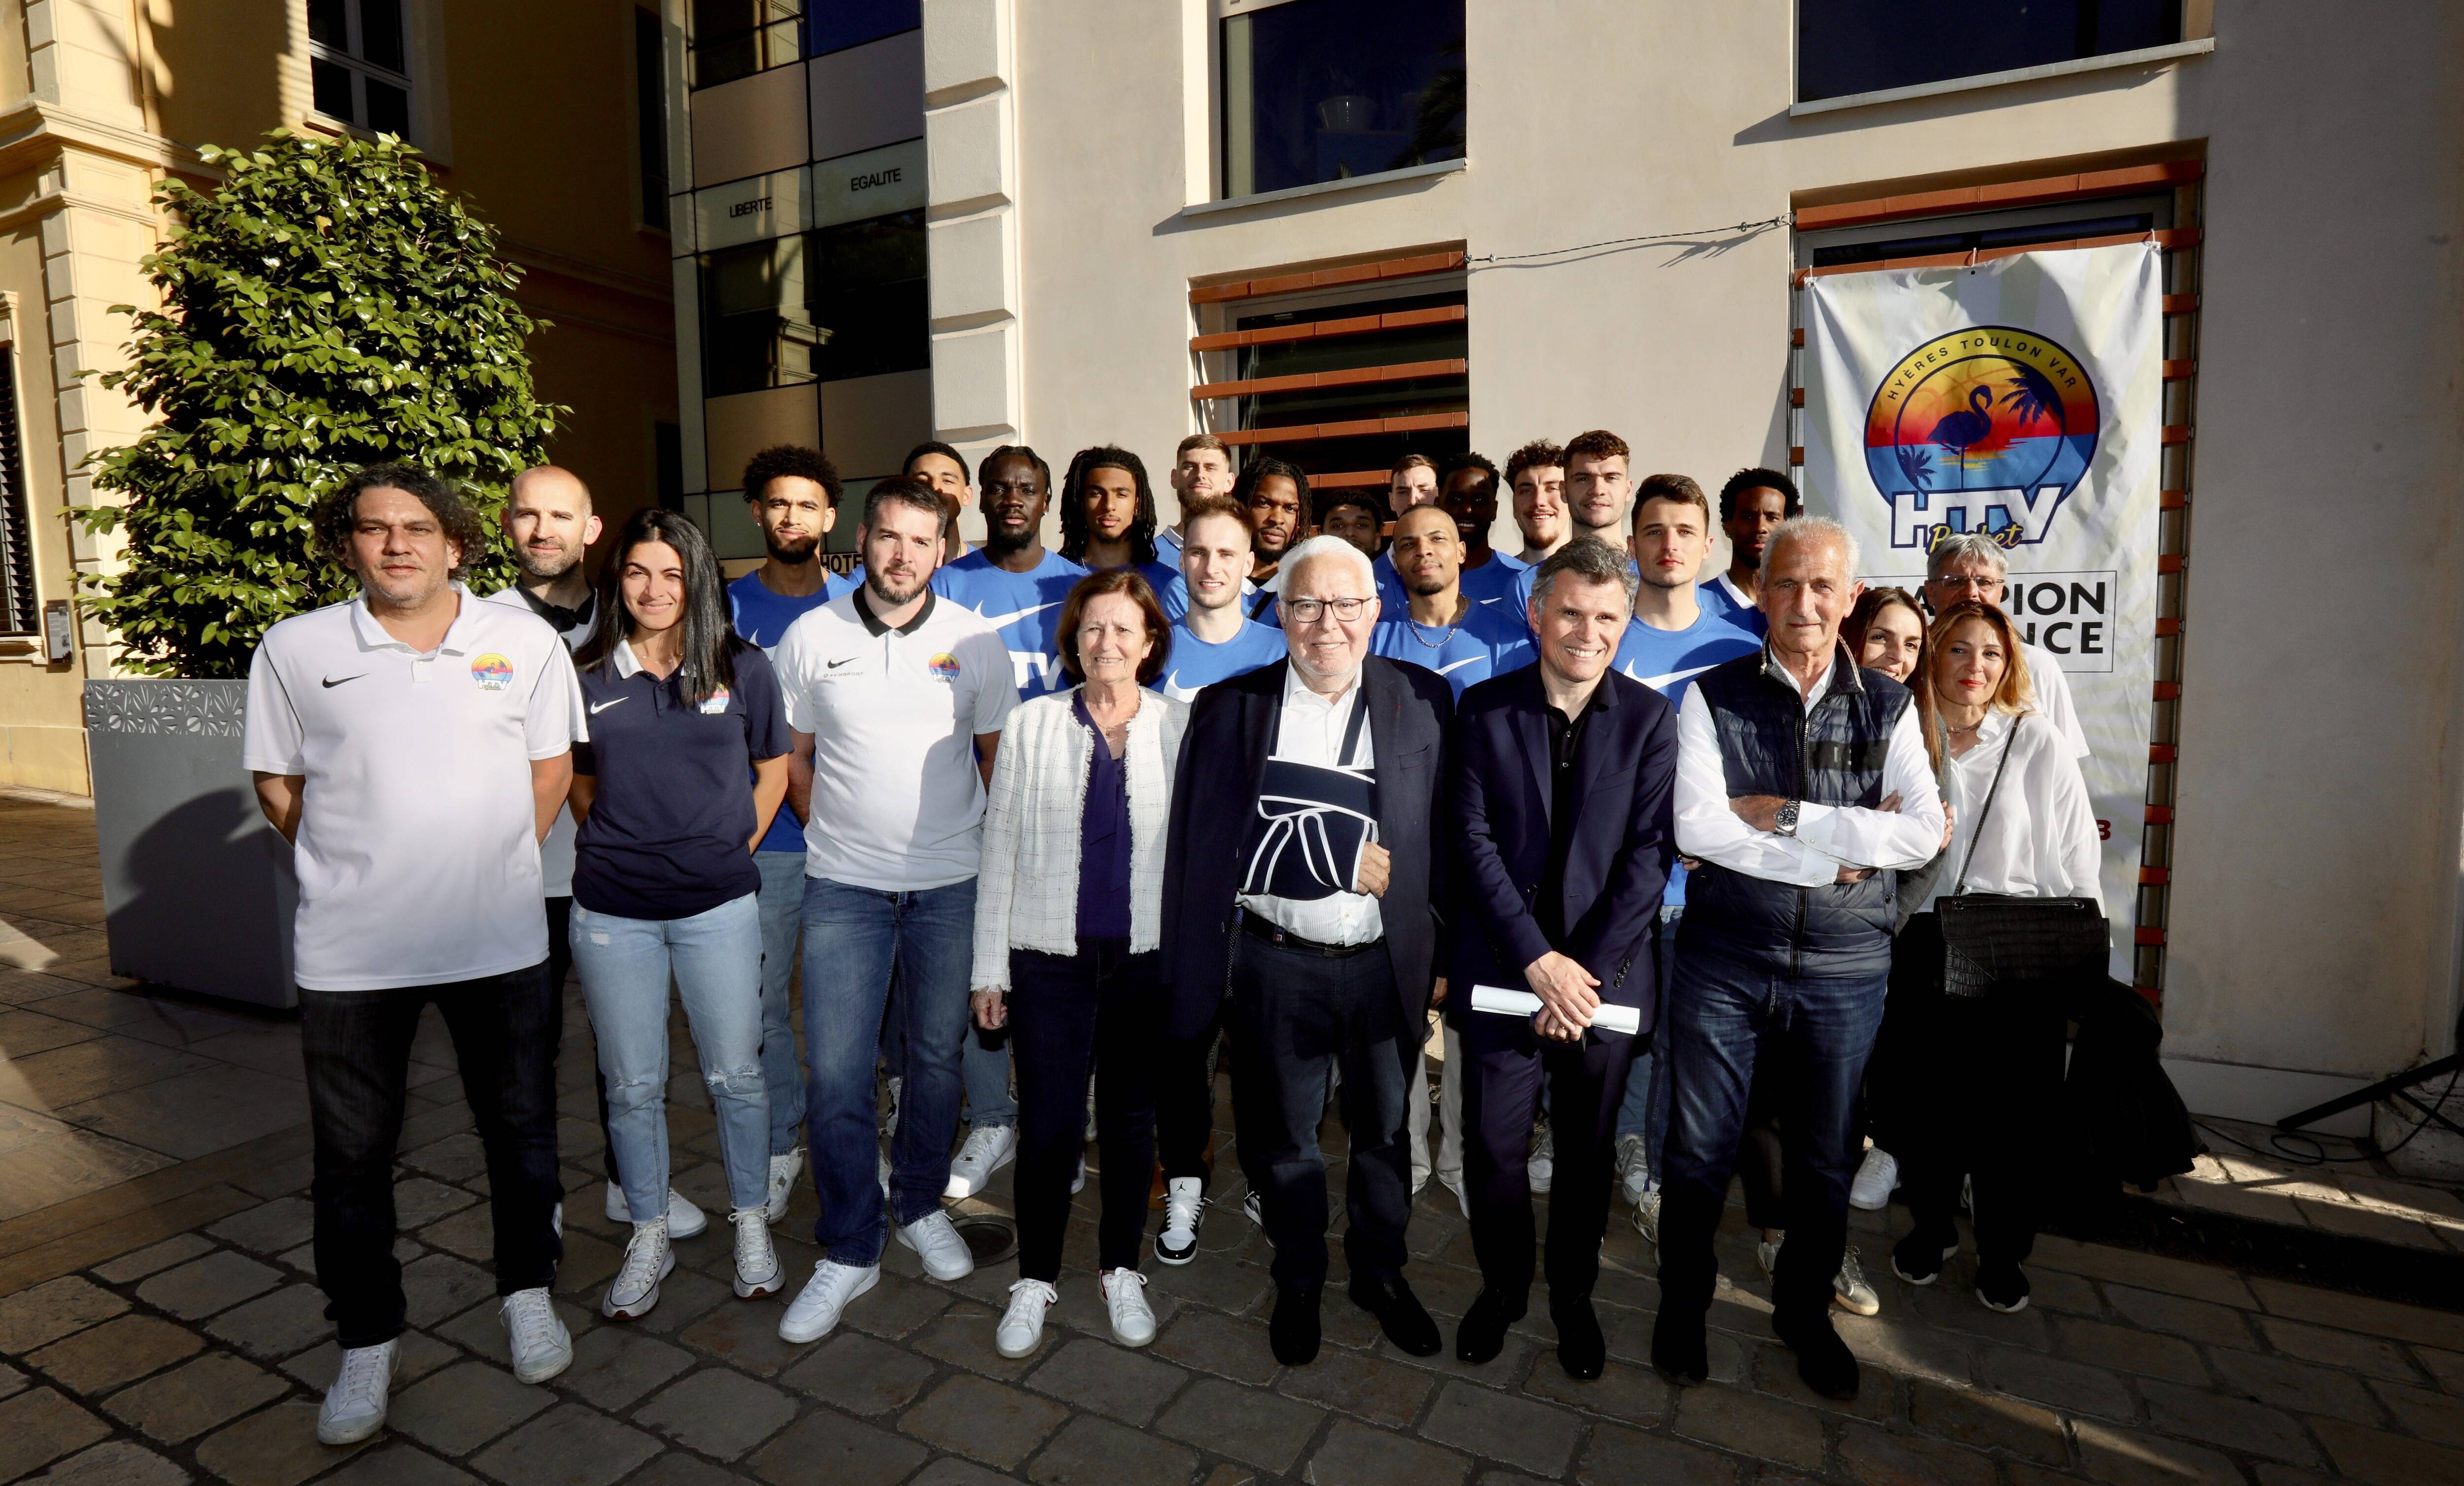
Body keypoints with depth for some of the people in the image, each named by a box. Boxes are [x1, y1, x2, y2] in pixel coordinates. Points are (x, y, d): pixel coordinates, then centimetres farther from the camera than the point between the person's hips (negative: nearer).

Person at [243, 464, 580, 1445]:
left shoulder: (526, 641, -2)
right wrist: (360, 874, 2)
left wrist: (492, 867, 5)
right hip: (350, 950, 0)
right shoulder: (295, 650, -2)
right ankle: (367, 1341, 32)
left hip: (500, 940, 0)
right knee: (352, 1154, 12)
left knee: (520, 1128, 14)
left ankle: (527, 1291, 36)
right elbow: (277, 784, 6)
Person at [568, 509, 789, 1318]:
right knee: (632, 1084, 11)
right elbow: (580, 782, 16)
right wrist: (617, 847, 9)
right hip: (611, 909, 2)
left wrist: (736, 850, 5)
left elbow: (772, 771, 9)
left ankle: (751, 1223, 28)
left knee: (736, 1073, 7)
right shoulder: (586, 675, 3)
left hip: (716, 903, -1)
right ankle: (649, 1237, 30)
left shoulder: (743, 668, 0)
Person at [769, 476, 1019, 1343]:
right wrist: (840, 837, 6)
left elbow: (999, 757, 8)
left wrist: (982, 847, 6)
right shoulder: (810, 637, 0)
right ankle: (848, 1252, 18)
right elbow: (794, 760, 10)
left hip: (950, 885, 0)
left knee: (937, 1056, 12)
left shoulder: (976, 643, -1)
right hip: (842, 888, 0)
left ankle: (921, 1208, 35)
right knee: (835, 1073, 0)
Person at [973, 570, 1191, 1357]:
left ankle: (1121, 1269, 36)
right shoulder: (1031, 725, 0)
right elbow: (999, 848, 1)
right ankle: (1035, 1278, 29)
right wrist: (990, 968, 0)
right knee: (1050, 1125, 5)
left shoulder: (1181, 727, 0)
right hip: (1052, 959, 0)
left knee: (1131, 1120, 14)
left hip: (1147, 959, 1)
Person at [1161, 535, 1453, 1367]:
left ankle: (1381, 1275, 44)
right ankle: (1298, 1283, 42)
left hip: (1386, 963, 1)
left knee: (1386, 1133, 19)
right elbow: (1217, 848, -12)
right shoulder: (1228, 706, -5)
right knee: (1284, 1138, 17)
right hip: (1276, 965, -1)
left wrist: (1444, 955, -5)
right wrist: (1351, 861, -17)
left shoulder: (1424, 701, -2)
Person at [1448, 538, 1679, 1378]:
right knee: (1492, 1146, 7)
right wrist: (1538, 960, -13)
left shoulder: (1650, 718, -1)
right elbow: (1475, 841, -6)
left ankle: (1574, 1297, 38)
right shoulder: (1485, 710, -2)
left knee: (1588, 1151, 15)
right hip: (1502, 969, 0)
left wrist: (1588, 969, -13)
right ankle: (1501, 1287, 34)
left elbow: (1649, 853, -6)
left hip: (1606, 972, 1)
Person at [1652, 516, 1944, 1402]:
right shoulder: (1713, 696, -4)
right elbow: (1698, 828, -16)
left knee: (1823, 1157, 17)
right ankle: (1682, 1307, 32)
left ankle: (1804, 1312, 41)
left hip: (1843, 965, 2)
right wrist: (1839, 854, -15)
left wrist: (1785, 814, -17)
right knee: (1699, 1150, 10)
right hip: (1723, 960, -2)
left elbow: (1922, 835, -10)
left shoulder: (1887, 705, 3)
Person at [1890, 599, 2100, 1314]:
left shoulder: (2039, 743, -3)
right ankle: (1931, 1228, 33)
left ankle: (2003, 1253, 28)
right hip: (1926, 949, 2)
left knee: (2012, 1107, 7)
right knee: (1931, 1099, 12)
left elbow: (2076, 864, -2)